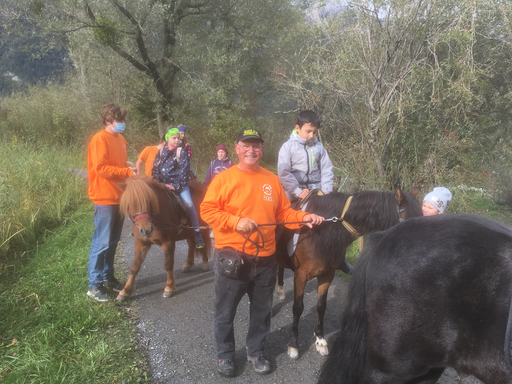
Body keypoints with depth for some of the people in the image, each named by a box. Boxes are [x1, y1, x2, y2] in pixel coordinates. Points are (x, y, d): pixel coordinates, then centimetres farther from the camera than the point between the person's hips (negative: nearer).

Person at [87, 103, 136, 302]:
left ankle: (108, 277, 27)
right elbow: (100, 168, -20)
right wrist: (127, 172, -20)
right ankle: (94, 285, 6)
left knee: (113, 241, 15)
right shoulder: (100, 139, -11)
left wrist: (131, 174, 6)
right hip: (105, 197, -8)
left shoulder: (121, 139, 14)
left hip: (119, 196, 8)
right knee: (102, 242, -4)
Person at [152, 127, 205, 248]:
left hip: (178, 184, -4)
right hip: (163, 184, 4)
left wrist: (177, 186, -15)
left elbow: (184, 171, -6)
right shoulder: (161, 151, 11)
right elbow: (155, 169, 14)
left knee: (189, 204, -21)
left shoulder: (182, 152, 0)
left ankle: (197, 233, -16)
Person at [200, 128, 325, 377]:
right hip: (231, 258, -3)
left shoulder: (272, 179, 6)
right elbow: (207, 210, -10)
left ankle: (256, 351, 37)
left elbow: (284, 212, 11)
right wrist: (235, 221, -22)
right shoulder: (224, 178, -7)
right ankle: (225, 354, 31)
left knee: (262, 310, 17)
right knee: (225, 312, 10)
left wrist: (304, 217, -6)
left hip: (265, 259, 4)